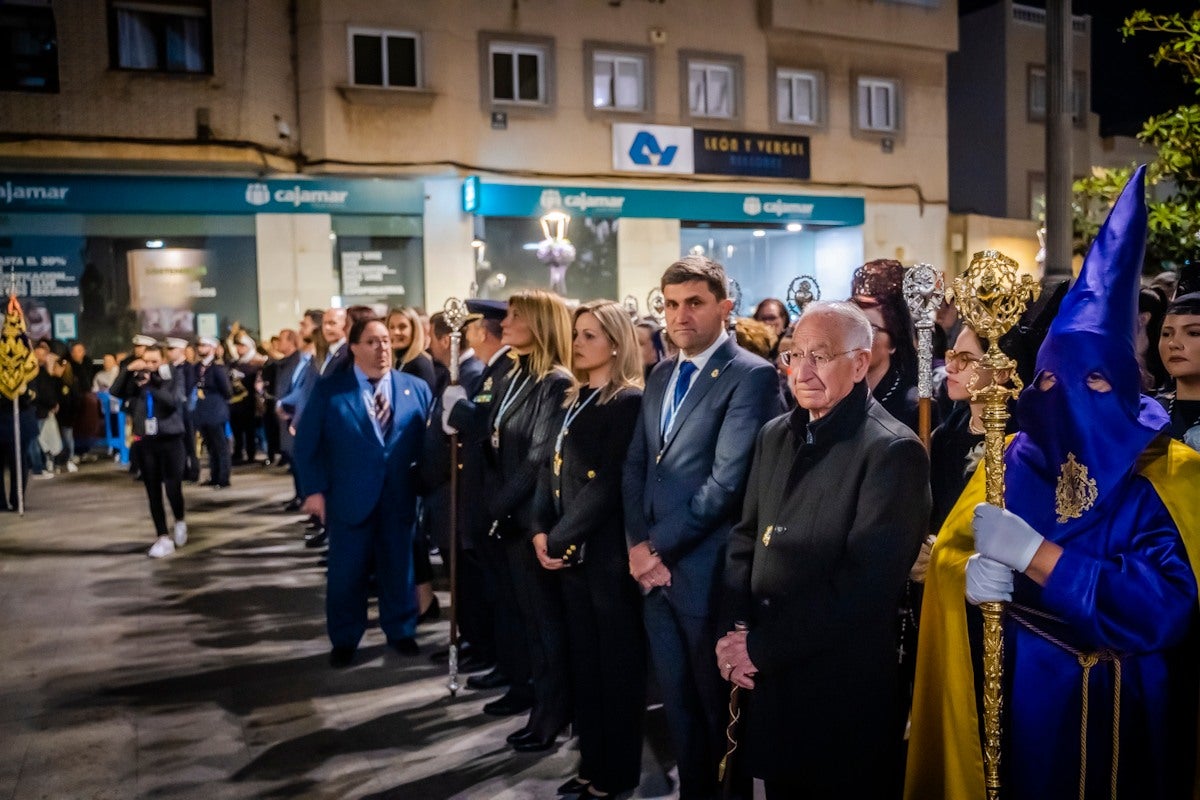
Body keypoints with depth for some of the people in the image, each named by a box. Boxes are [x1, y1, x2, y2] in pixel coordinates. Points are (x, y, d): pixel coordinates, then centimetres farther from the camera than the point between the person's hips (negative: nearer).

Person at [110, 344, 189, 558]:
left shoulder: (172, 380, -2)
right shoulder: (136, 381, 6)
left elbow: (173, 401, -21)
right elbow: (115, 392, -10)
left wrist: (150, 385, -27)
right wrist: (128, 370, -21)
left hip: (170, 440, -3)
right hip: (146, 442, 3)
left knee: (172, 487, -10)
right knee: (153, 492, 4)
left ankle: (179, 522, 19)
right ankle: (163, 538, 10)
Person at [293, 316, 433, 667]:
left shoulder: (416, 388, 4)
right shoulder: (329, 389, -2)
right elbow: (307, 444, -3)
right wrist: (315, 489, -9)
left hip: (400, 498, 2)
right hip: (350, 499, -1)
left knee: (399, 569, 13)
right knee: (346, 573, 8)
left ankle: (401, 632, 31)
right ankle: (344, 641, 25)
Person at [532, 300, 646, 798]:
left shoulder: (629, 402, -11)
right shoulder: (575, 401, 14)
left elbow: (608, 484, -17)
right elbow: (552, 469, 12)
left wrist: (561, 537, -14)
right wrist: (541, 531, -1)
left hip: (607, 550, -8)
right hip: (570, 550, 8)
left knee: (617, 662, 5)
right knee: (583, 661, 14)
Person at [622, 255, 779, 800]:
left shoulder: (751, 375, -11)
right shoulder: (660, 377, 12)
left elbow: (727, 481, -19)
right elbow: (635, 467, 12)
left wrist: (661, 545, -13)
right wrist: (638, 544, -3)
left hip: (706, 572, -6)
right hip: (654, 569, 7)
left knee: (718, 707, 10)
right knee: (677, 704, 17)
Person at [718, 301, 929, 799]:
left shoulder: (893, 451, -15)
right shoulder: (775, 435, 8)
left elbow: (865, 581, -21)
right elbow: (745, 538, 10)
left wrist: (761, 646, -18)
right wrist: (735, 629, -5)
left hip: (845, 687, -6)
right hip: (768, 679, 6)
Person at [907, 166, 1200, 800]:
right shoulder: (1015, 460, -3)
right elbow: (950, 550, 1)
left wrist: (1032, 553, -26)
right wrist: (970, 573, -22)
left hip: (1124, 711, -2)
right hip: (1025, 698, 2)